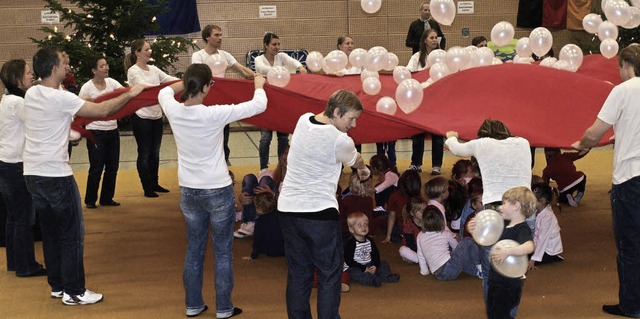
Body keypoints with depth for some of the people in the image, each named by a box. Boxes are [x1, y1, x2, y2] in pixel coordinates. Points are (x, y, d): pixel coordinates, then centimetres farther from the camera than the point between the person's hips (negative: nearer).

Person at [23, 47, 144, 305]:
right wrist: (130, 94, -3)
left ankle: (57, 286, 25)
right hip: (56, 175, -8)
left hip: (32, 174, 8)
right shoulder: (61, 98, -17)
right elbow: (103, 110, -14)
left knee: (50, 232, 16)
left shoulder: (31, 94, 6)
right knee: (72, 234, 2)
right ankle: (74, 292, 8)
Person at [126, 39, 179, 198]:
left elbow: (170, 79, 4)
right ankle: (147, 188, 10)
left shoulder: (153, 69, 10)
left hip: (156, 115, 7)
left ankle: (155, 184, 26)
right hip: (141, 117, -6)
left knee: (155, 152, 14)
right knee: (144, 153, 2)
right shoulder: (133, 71, -9)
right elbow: (145, 87, -22)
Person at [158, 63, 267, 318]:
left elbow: (164, 91, 17)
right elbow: (258, 106, -13)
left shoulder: (174, 111, -9)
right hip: (219, 192, -5)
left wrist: (188, 83, 24)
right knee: (223, 252, 9)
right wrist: (259, 85, 6)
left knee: (194, 250, 17)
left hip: (188, 192, 5)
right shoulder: (214, 115, -22)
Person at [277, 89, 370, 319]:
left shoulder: (303, 120, 4)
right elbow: (356, 161, 7)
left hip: (288, 208, 7)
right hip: (320, 213, -7)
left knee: (298, 274, 13)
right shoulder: (340, 140, -14)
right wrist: (364, 170, 31)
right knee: (329, 275, 5)